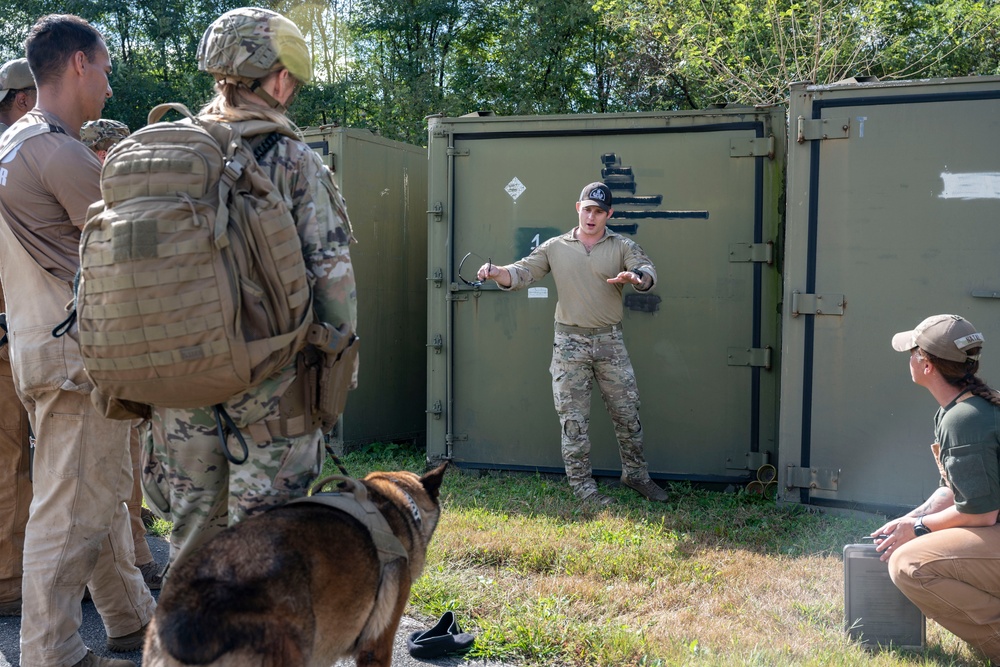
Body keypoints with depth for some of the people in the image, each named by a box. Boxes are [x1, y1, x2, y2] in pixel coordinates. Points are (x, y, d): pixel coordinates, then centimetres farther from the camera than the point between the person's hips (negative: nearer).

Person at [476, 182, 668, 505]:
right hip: (569, 343, 0)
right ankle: (582, 484, 12)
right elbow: (521, 273, 0)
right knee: (573, 417, 1)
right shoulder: (555, 247, 6)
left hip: (610, 341, 1)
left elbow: (647, 270, -12)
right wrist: (496, 272, -22)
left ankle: (635, 473, 27)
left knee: (627, 412, 8)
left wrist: (637, 278, -37)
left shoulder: (622, 247, 4)